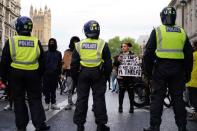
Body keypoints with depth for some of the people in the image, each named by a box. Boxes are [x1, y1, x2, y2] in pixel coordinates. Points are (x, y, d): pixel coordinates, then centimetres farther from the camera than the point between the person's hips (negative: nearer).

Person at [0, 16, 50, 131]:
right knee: (35, 99, 9)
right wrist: (40, 75, 17)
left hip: (16, 74, -1)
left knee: (19, 100, 9)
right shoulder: (36, 42, 0)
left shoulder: (11, 42, -5)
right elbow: (42, 62, 7)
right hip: (33, 74, 1)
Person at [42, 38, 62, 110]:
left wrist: (59, 73, 3)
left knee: (53, 89, 5)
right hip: (46, 74, 0)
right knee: (46, 89, 0)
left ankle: (53, 103, 11)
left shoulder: (58, 53, 10)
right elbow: (42, 63, 8)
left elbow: (60, 64, 9)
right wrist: (42, 72, 1)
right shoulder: (45, 53, 9)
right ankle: (47, 103, 6)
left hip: (55, 74, 0)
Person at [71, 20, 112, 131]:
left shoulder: (79, 45, 2)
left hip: (83, 73, 2)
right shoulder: (102, 44, -3)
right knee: (99, 99, 4)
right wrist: (107, 75, 9)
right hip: (98, 74, -2)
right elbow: (108, 63, -1)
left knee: (82, 99, 8)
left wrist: (74, 75, 13)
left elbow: (74, 63, 4)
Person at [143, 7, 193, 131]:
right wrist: (187, 73, 17)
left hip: (161, 69, -3)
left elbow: (149, 53, -3)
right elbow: (189, 55, 11)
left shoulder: (157, 31, -1)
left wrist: (148, 71, 5)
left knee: (157, 98, 2)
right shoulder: (182, 32, 9)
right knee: (178, 98, 10)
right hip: (178, 69, 3)